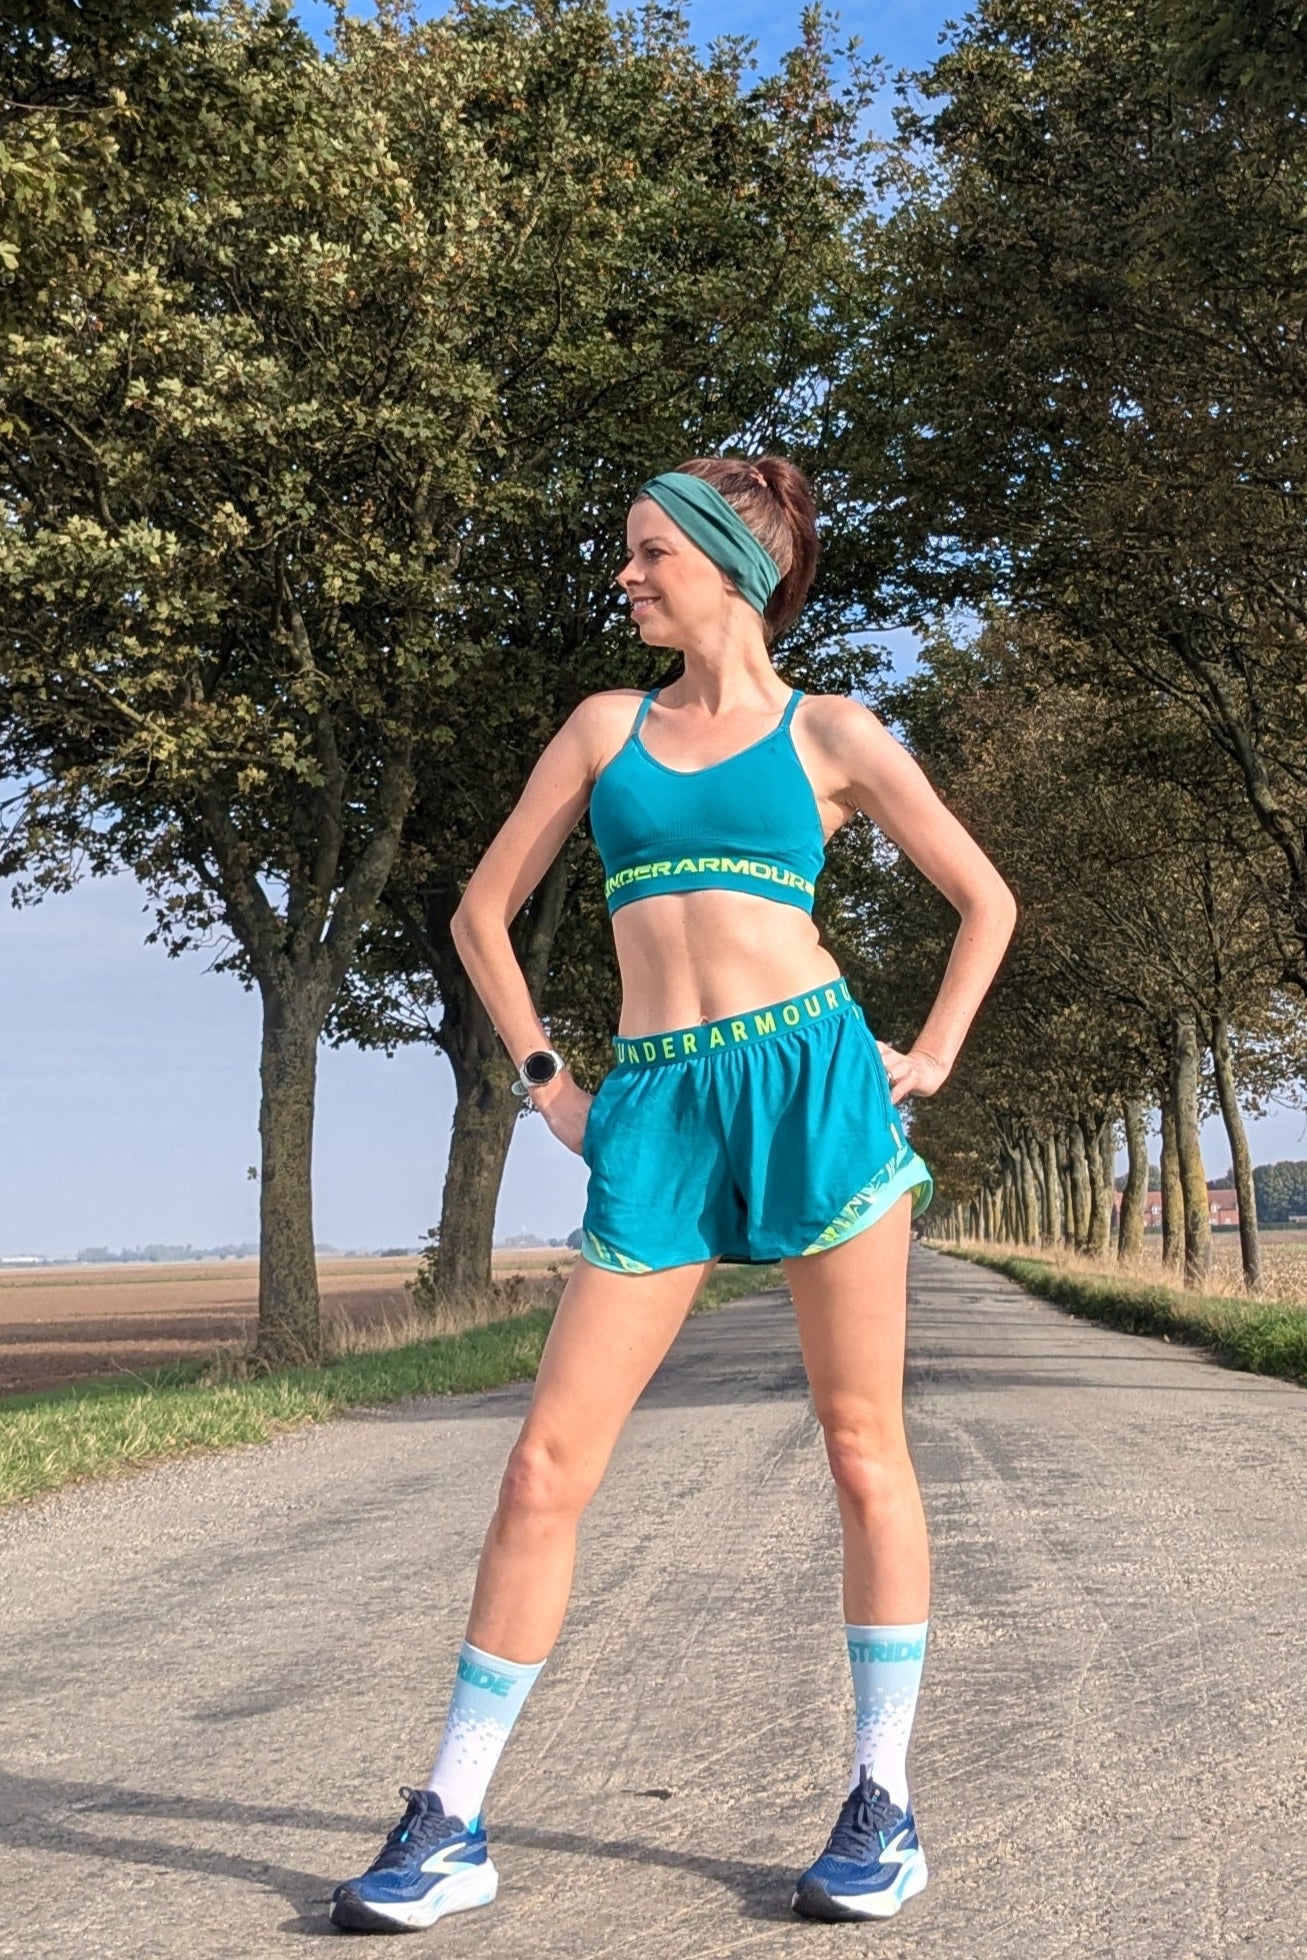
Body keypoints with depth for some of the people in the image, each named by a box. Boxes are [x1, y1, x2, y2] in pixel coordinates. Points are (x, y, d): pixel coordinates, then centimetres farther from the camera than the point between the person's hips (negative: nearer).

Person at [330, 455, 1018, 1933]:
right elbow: (484, 910, 18)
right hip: (655, 1115, 2)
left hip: (813, 1080, -2)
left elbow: (986, 897, 14)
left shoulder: (830, 734, 8)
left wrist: (930, 1060, 6)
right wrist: (544, 1082, 10)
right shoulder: (604, 727, 15)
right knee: (546, 1464, -2)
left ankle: (884, 1804, 17)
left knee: (863, 1447, 3)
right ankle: (449, 1823, 8)